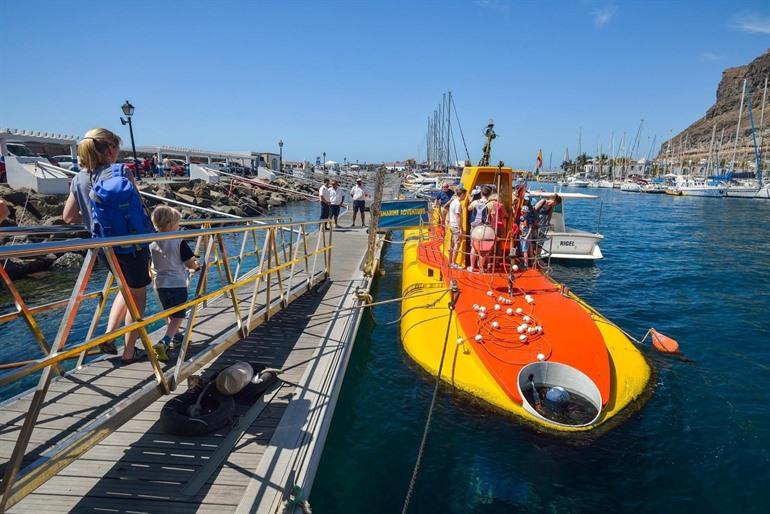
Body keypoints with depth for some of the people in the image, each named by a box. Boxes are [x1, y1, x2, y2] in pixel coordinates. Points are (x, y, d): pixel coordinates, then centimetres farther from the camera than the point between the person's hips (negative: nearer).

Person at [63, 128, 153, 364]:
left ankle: (108, 335, 17)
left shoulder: (79, 179, 3)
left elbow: (69, 216, 8)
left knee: (128, 288, 27)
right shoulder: (121, 172, -14)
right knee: (137, 295, 9)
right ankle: (129, 352, 16)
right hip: (132, 243, -6)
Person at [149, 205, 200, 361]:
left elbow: (151, 265, 13)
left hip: (160, 285, 5)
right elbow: (190, 263, -12)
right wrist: (197, 266, 10)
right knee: (178, 316, 1)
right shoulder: (179, 242, -13)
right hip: (178, 284, -5)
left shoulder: (152, 243, 1)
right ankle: (164, 343, -15)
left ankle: (175, 336, 41)